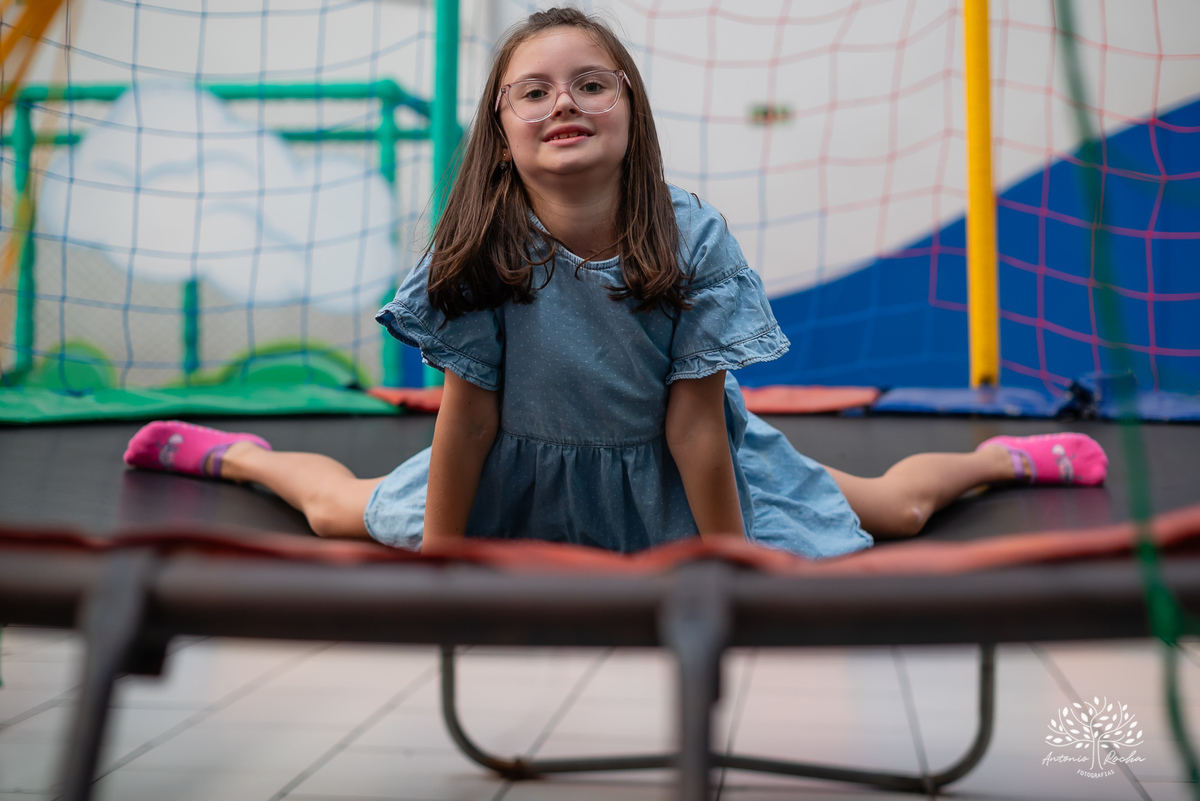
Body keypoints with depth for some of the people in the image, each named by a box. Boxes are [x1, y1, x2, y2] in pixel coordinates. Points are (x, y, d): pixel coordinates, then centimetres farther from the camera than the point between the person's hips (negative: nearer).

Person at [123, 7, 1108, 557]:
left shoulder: (693, 238, -28)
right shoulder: (482, 249, -27)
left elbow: (695, 421, -21)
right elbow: (469, 410, -18)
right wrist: (437, 570, -11)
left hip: (668, 464, 0)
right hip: (523, 464, 0)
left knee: (894, 514, 10)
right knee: (344, 513, 14)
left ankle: (999, 455, 45)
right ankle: (232, 453, 48)